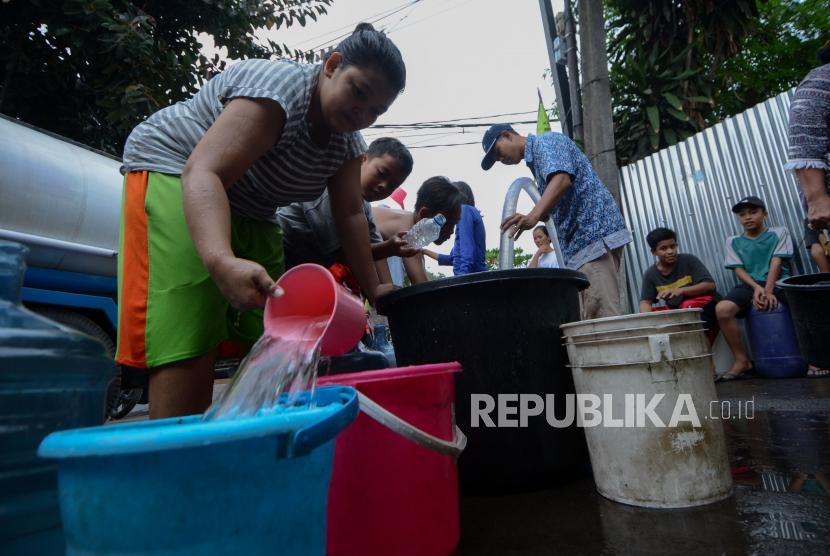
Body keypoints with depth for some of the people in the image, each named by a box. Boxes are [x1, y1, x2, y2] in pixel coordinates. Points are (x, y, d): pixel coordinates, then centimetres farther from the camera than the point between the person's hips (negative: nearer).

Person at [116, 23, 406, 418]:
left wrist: (372, 289, -5)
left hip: (247, 210, 8)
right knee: (188, 343, -20)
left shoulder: (348, 142, 1)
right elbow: (204, 172, -36)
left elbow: (349, 215, -1)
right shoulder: (278, 88, -25)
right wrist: (222, 260, -53)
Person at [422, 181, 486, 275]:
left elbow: (467, 249, -16)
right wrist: (425, 251, 39)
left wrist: (463, 278, -26)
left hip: (470, 275, -9)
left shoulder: (465, 209, -1)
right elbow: (453, 258, 30)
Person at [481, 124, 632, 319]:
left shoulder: (546, 142, -2)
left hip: (595, 234, -10)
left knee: (603, 317, -13)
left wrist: (533, 216, -38)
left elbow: (562, 179, -24)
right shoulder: (536, 159, 27)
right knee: (591, 317, 7)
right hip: (581, 241, 10)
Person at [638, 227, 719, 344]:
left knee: (690, 306, -34)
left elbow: (710, 285, -15)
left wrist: (681, 290, -32)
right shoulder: (650, 274, -4)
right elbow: (645, 302, -7)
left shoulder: (689, 260, -10)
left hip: (704, 303, -2)